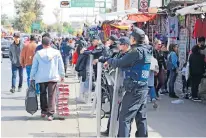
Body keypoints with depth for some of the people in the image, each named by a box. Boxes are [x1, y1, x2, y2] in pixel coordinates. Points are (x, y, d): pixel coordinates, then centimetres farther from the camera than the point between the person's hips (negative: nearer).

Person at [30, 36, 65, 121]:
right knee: (51, 96, -2)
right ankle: (50, 114, -8)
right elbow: (61, 66, 6)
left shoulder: (38, 53, 1)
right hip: (53, 77, -1)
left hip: (41, 78, 1)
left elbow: (34, 67, 5)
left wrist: (32, 77, 14)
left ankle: (44, 111, 23)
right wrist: (62, 76, 17)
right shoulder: (56, 52, 0)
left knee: (43, 94, 17)